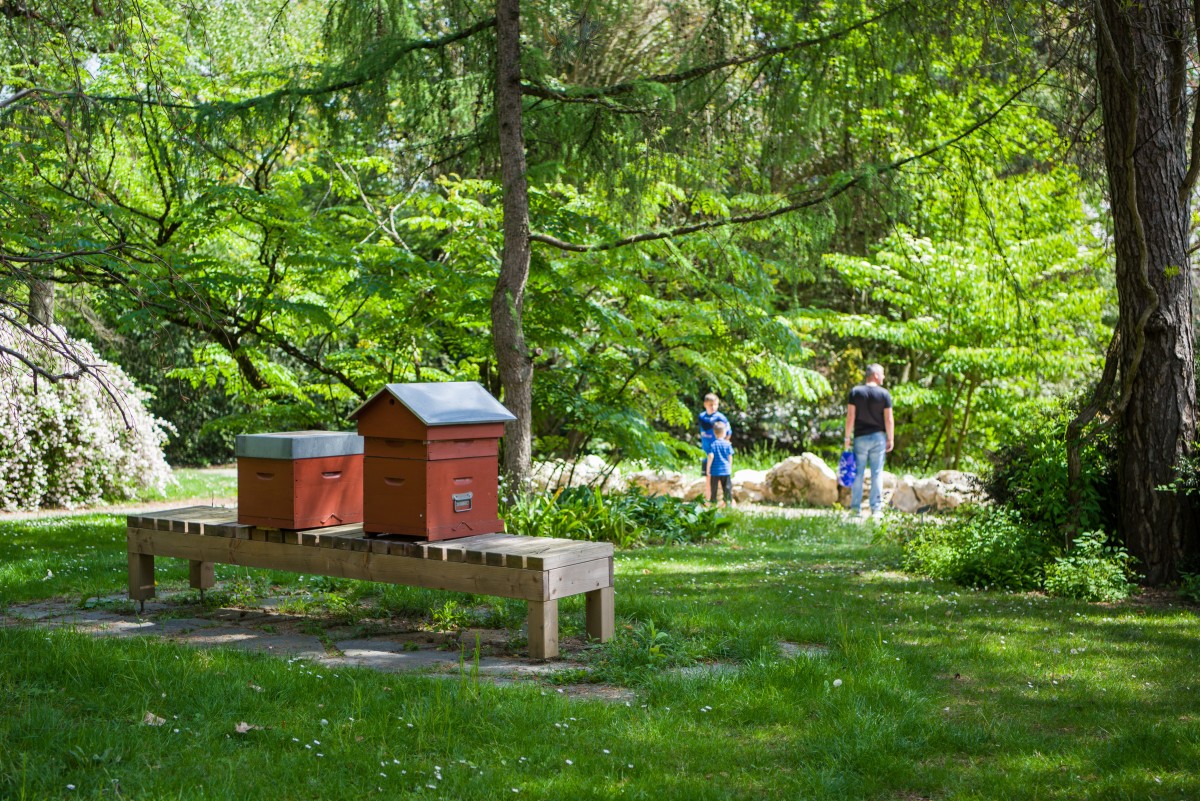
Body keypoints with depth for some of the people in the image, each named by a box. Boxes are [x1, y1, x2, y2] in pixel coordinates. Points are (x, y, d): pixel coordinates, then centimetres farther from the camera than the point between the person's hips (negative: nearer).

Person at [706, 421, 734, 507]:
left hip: (715, 470, -1)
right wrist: (730, 467, 15)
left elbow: (711, 456, -14)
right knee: (727, 488, 7)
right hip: (726, 470, 1)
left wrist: (708, 468, -6)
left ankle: (713, 503, 9)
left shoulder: (713, 444, -7)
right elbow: (730, 457, 2)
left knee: (714, 488, 7)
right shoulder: (727, 444, -1)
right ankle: (728, 502, 7)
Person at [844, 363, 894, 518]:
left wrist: (847, 437, 1)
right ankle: (876, 509, 2)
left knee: (858, 473, 5)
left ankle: (856, 508, 4)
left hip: (860, 437, 1)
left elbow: (850, 416, -4)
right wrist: (891, 439, 3)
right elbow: (888, 419, -5)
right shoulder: (884, 394, -3)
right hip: (878, 437, -1)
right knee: (877, 473, 3)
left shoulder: (855, 392, -1)